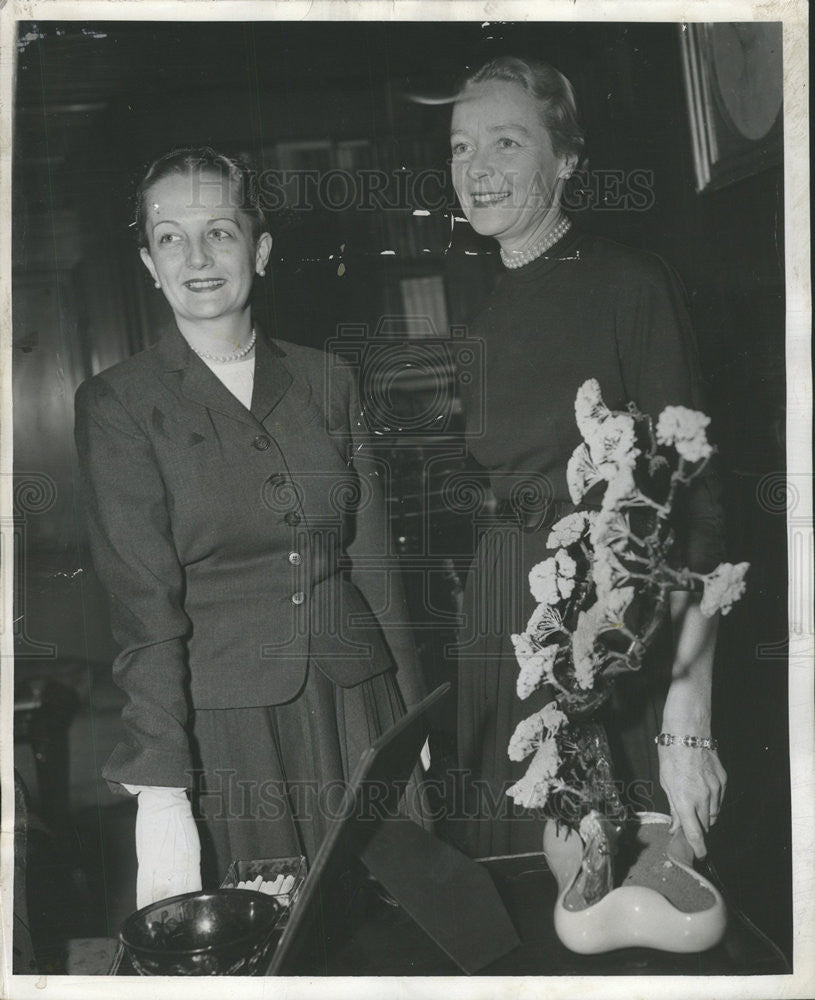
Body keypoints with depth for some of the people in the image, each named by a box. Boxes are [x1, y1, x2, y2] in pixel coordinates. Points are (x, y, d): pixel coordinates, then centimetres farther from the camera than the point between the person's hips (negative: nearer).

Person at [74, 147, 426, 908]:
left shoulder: (327, 383, 8)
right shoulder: (118, 404, -2)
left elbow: (373, 560, 9)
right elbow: (141, 602, -9)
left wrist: (416, 724, 7)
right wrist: (159, 793, -16)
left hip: (359, 706, 3)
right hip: (225, 724, -3)